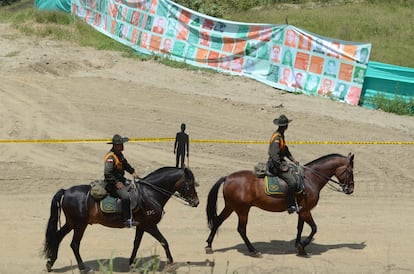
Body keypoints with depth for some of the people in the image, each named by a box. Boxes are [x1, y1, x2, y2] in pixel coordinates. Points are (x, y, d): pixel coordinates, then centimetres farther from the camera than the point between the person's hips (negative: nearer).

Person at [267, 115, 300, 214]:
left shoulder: (281, 135, 11)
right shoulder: (276, 138, -20)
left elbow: (285, 149, 25)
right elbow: (274, 155, -25)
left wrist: (293, 159, 16)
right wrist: (282, 167, -19)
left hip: (280, 163, 11)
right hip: (275, 165, -11)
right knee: (292, 181, -21)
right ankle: (290, 207, -14)